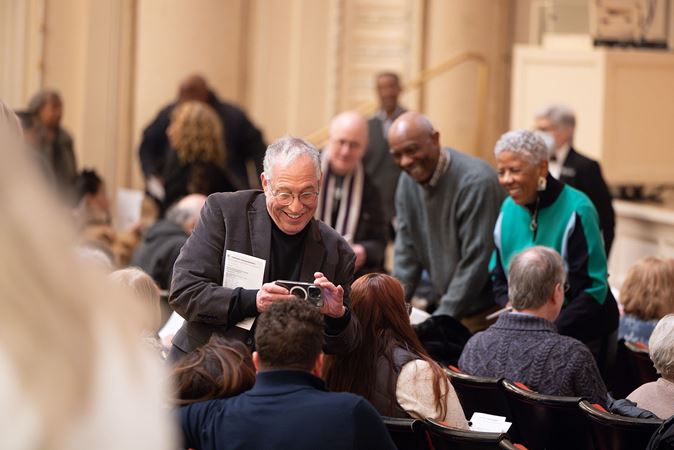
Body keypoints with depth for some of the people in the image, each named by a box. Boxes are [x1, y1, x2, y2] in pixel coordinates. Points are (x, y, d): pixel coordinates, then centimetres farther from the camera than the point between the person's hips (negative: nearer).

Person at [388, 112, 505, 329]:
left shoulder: (476, 182, -21)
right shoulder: (409, 181, 4)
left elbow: (476, 261, -21)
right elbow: (407, 253, 8)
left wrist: (441, 320, -20)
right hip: (449, 305, 7)